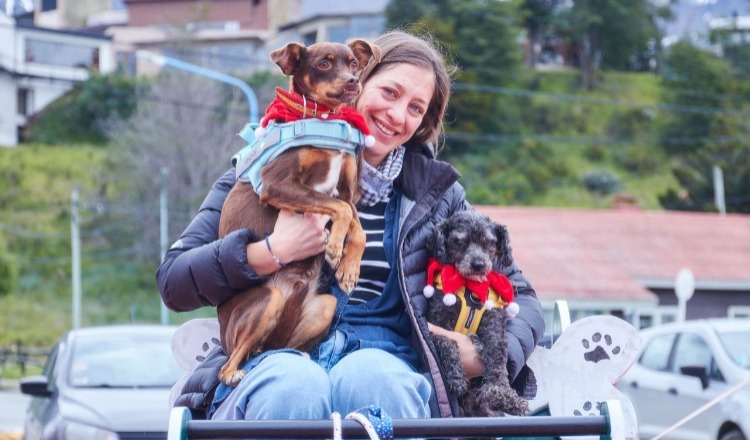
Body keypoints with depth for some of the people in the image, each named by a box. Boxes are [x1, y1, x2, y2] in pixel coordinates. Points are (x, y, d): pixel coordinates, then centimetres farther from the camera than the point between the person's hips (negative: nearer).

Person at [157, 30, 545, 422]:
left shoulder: (434, 192, 19)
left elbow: (520, 301, 20)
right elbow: (173, 282, 7)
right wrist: (273, 253, -8)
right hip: (274, 356, -1)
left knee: (368, 377, -37)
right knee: (294, 384, -39)